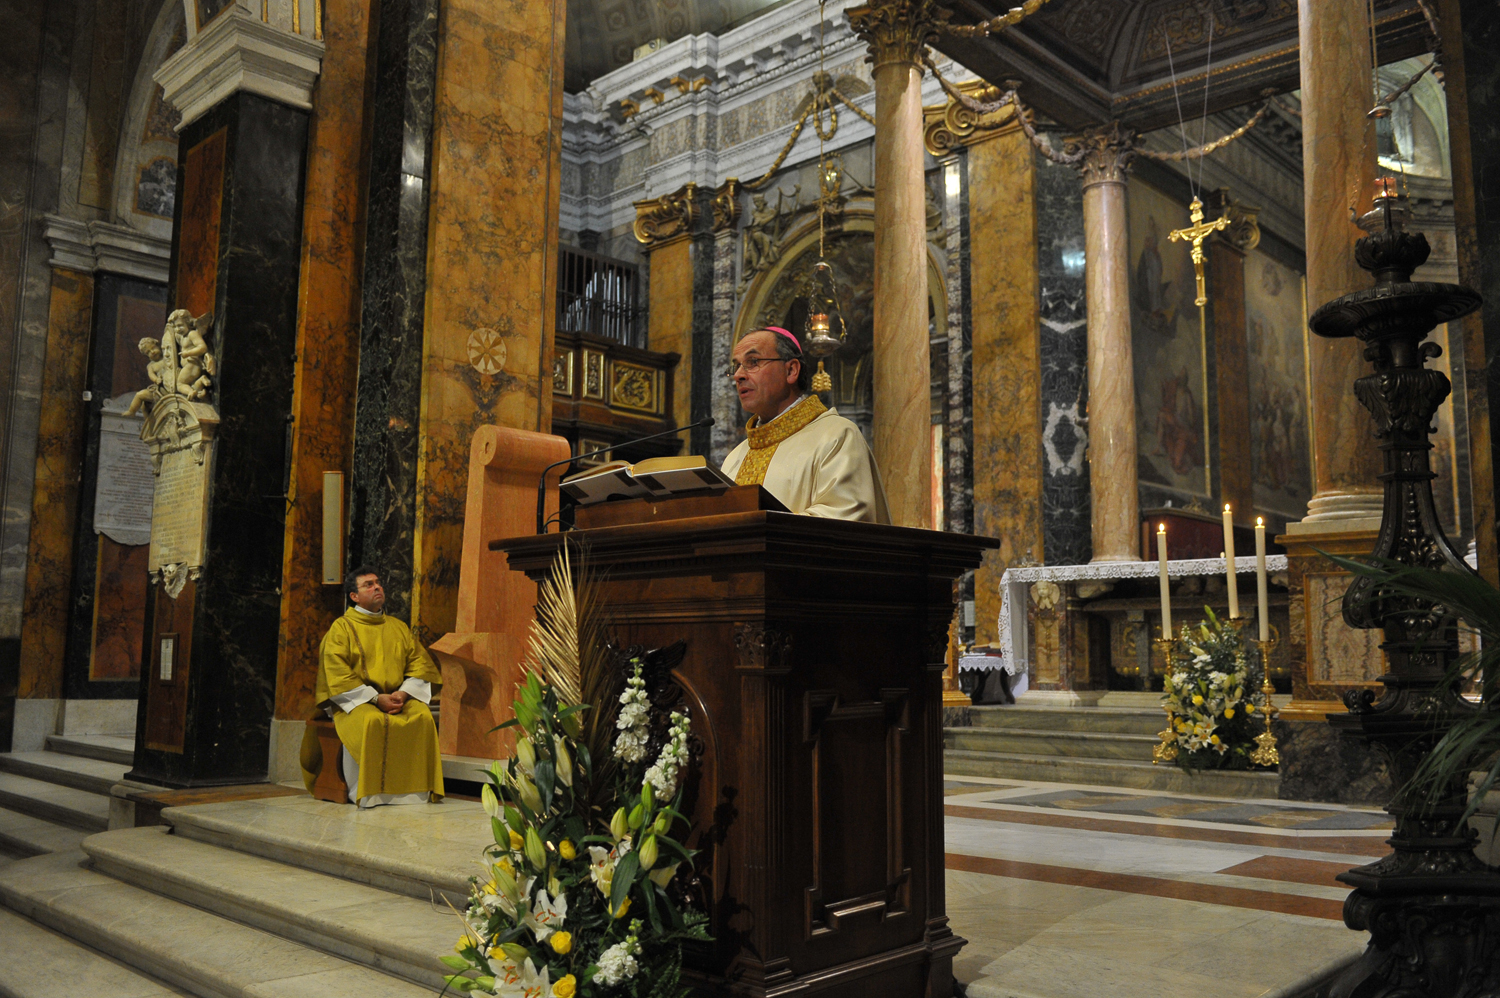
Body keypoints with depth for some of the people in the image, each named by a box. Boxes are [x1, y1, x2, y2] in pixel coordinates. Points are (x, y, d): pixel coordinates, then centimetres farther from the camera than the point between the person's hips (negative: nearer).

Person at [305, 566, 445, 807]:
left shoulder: (398, 627, 19)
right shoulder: (341, 628, 4)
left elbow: (419, 663, 11)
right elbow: (338, 675, -7)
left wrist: (404, 693, -9)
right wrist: (376, 698, -16)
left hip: (400, 697, 4)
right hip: (356, 699, -4)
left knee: (423, 717, -26)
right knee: (372, 722, -36)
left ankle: (415, 790, -20)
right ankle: (368, 792, -25)